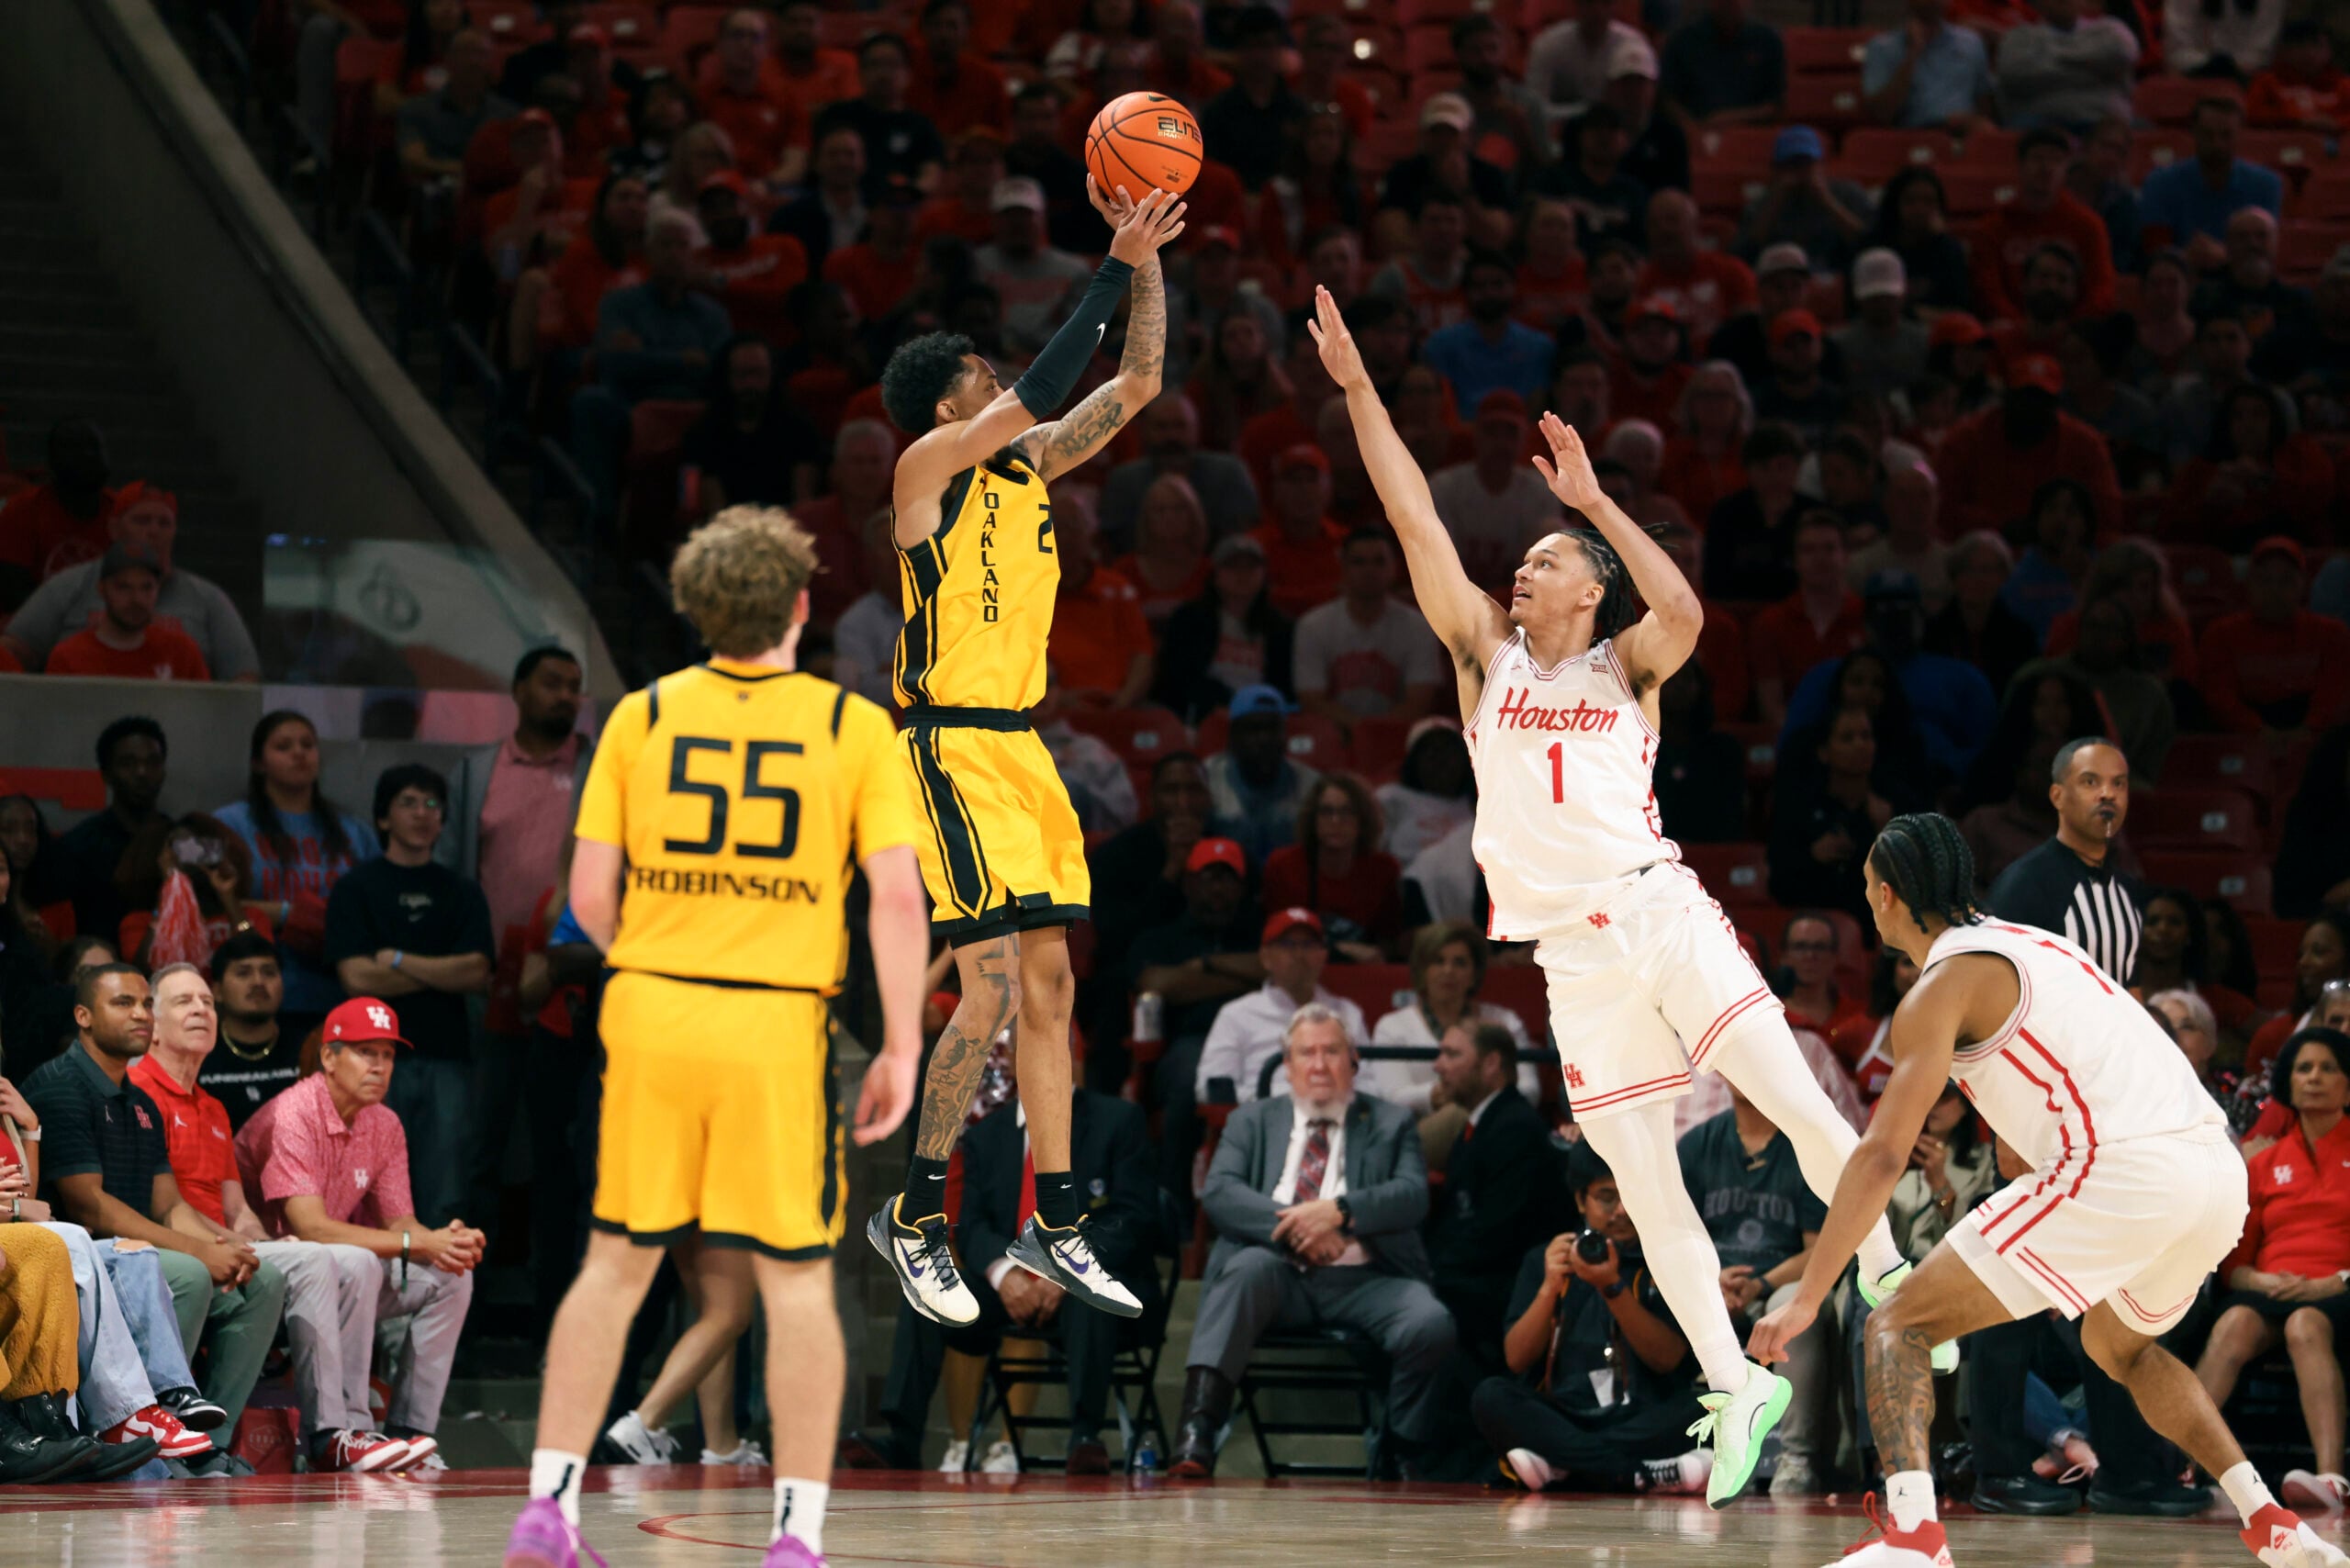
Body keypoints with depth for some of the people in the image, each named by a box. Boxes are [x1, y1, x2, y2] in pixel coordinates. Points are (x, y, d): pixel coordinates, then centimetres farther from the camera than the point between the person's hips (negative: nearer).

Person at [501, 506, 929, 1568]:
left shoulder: (642, 715, 4)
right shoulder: (854, 725, -1)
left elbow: (589, 896, 3)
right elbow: (897, 896, -8)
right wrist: (901, 1047, -3)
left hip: (650, 1007, 2)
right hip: (779, 1018, -2)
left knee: (617, 1262, 11)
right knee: (797, 1279, 4)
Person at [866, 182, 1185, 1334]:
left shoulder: (1027, 465, 13)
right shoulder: (930, 465, -9)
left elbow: (1135, 385, 14)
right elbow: (1037, 398, -23)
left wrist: (1145, 265, 2)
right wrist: (1111, 273, -18)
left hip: (1021, 749, 9)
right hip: (954, 752, -9)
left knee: (1050, 987, 9)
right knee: (994, 987, -13)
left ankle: (1055, 1226, 14)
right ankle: (915, 1213, -2)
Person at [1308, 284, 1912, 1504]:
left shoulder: (1624, 665, 6)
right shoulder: (1488, 655, 12)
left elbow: (1682, 613, -18)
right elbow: (1415, 520, 7)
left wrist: (1592, 498, -13)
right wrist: (1357, 391, 2)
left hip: (1659, 916, -3)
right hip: (1572, 955, 3)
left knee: (1800, 1106, -12)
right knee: (1645, 1188, 1)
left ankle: (1890, 1285, 5)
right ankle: (1733, 1388, 9)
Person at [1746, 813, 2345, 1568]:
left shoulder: (1943, 984, 3)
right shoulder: (2031, 944, 28)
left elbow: (1884, 1155, -5)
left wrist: (1806, 1300, -4)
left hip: (2120, 1174, -8)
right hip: (2219, 1168, 8)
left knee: (1899, 1325, 0)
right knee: (2119, 1345, 36)